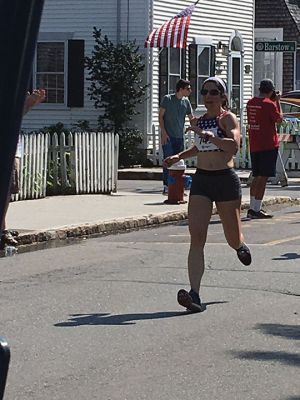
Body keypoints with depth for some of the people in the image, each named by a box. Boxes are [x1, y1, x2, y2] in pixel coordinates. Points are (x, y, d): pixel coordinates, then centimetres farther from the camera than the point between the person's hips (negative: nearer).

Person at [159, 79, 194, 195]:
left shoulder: (186, 102, 9)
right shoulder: (168, 99, -4)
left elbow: (191, 118, 14)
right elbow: (161, 116, -3)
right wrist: (163, 132, -11)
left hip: (180, 136, 5)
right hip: (168, 136, -5)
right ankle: (166, 186, -6)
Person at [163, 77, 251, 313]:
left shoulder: (228, 119, -6)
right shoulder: (200, 121, 13)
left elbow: (234, 146, -25)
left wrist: (207, 134, -32)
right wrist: (179, 156, 22)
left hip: (226, 180, -4)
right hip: (201, 180, 4)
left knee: (233, 239, 9)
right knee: (197, 236, -12)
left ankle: (241, 245, 50)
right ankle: (195, 295, -19)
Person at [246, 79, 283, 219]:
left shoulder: (250, 102, 7)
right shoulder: (269, 104, -14)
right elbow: (279, 119, -2)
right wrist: (278, 102, 6)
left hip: (254, 145, 7)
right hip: (268, 145, -7)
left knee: (256, 177, 15)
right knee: (263, 178, -5)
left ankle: (252, 208, 16)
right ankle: (256, 210, -8)